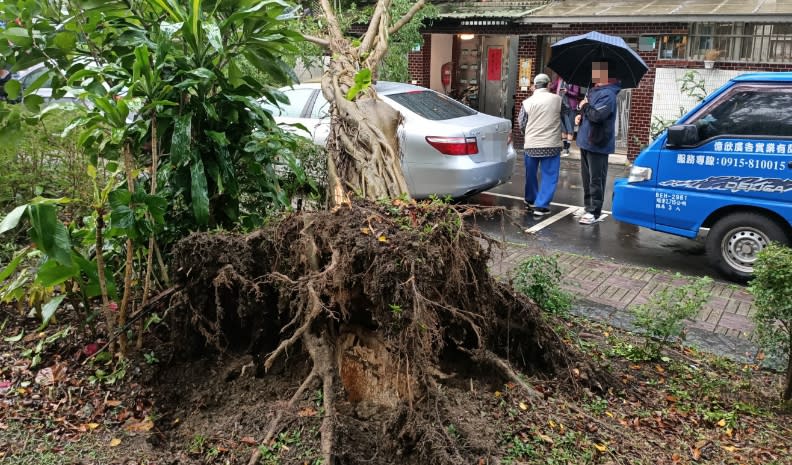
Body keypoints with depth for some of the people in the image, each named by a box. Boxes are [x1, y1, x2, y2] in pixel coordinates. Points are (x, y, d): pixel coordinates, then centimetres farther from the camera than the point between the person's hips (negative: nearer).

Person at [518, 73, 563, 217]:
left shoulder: (527, 102, -2)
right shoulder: (558, 99, -2)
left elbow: (521, 125, 4)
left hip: (531, 145, 2)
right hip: (552, 145, -1)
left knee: (531, 175, 17)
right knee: (549, 176, 4)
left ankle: (530, 201, 31)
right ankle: (541, 206, -1)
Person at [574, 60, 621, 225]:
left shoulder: (607, 94, -17)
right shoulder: (594, 91, 14)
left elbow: (597, 115, -30)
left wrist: (585, 106, -12)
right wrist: (580, 116, 4)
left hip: (597, 143, -10)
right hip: (586, 141, 10)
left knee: (595, 180, -5)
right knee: (586, 178, 16)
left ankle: (594, 212, 0)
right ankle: (588, 207, 26)